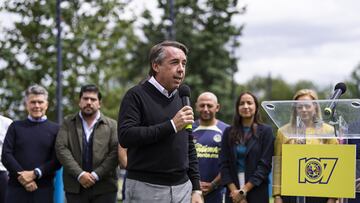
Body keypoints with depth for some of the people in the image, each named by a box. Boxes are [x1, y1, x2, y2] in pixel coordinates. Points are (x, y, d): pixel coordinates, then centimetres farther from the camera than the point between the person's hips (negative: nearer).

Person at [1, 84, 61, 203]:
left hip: (44, 189, 0)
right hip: (16, 188, 0)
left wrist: (35, 174, -13)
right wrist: (21, 176, -10)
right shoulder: (15, 127, 12)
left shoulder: (55, 129, 8)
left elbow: (57, 160, -1)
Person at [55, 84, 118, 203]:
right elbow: (61, 148, -3)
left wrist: (96, 175, -14)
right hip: (75, 187, 1)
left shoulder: (111, 125, 6)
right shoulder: (68, 123, 9)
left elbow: (115, 152, -3)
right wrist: (79, 174, -14)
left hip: (104, 187, -1)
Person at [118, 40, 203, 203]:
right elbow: (125, 136, -18)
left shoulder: (182, 99, 14)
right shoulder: (136, 95, -5)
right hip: (146, 188, -5)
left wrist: (196, 189, 10)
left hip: (182, 188, 5)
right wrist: (171, 125, -18)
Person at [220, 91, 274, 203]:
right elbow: (224, 164, 4)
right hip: (233, 193, 2)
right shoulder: (229, 132, 9)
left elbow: (265, 165, -5)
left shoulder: (266, 131, 2)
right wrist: (234, 190, -9)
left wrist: (244, 190, -11)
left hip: (257, 192, -2)